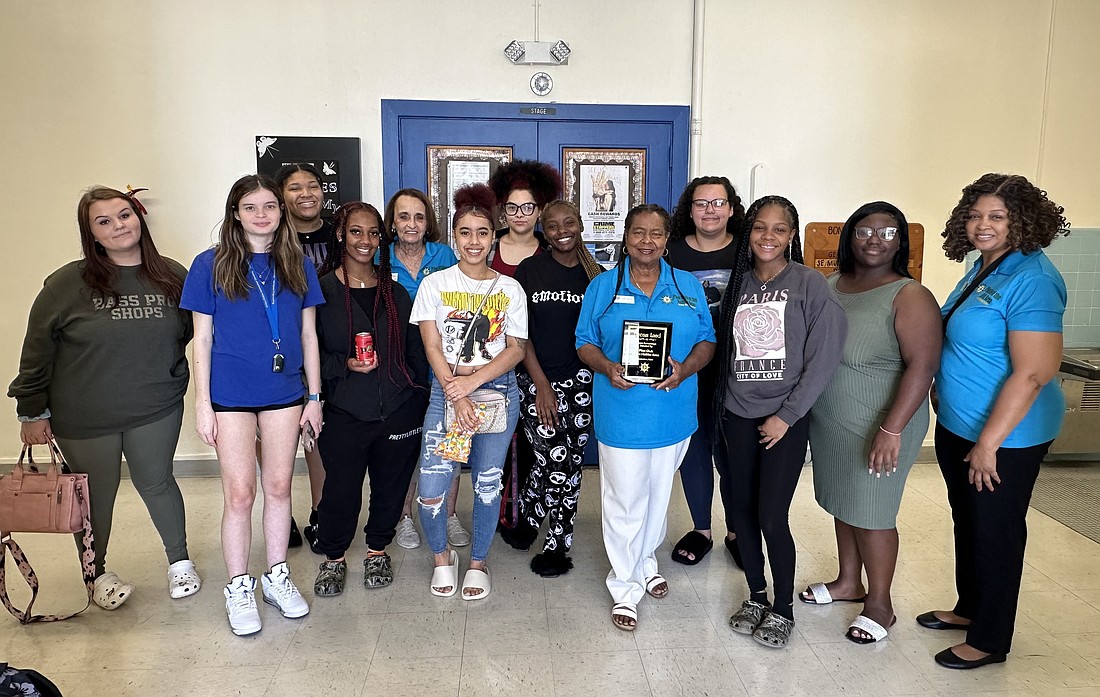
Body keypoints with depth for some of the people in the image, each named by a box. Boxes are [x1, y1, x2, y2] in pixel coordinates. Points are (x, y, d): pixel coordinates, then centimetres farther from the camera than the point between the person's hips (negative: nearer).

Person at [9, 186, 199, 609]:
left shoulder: (172, 277, -4)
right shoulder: (67, 284, -10)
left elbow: (187, 334, 10)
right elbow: (37, 351, -4)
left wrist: (171, 380, 7)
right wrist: (33, 411, -1)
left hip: (156, 411, 1)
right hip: (85, 419, -1)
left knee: (156, 483, 14)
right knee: (95, 496, 14)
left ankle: (179, 560, 34)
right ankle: (97, 573, 37)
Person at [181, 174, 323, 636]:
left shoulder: (298, 266, 5)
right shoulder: (211, 265, -2)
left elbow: (308, 335, 7)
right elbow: (202, 339, -1)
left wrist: (314, 396, 5)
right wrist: (202, 403, -5)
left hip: (284, 392, 3)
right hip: (231, 394, -2)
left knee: (279, 487, 10)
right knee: (240, 494, 2)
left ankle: (277, 578, 26)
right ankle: (238, 589, 19)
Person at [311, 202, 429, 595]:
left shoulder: (396, 292, 8)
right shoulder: (322, 290, -2)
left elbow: (415, 352, 10)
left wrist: (420, 400, 6)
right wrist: (345, 364, -17)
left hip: (398, 411, 3)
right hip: (345, 412, -2)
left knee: (390, 485, 12)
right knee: (341, 490, 3)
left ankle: (377, 550, 35)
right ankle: (333, 557, 29)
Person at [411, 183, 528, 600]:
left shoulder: (510, 289, 5)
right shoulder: (435, 284, 3)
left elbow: (516, 349, -1)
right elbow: (432, 346, -4)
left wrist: (473, 381, -14)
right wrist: (457, 398, -14)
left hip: (498, 391, 1)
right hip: (446, 392, 0)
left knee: (487, 484, 5)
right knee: (431, 489, -7)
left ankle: (478, 563, 28)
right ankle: (442, 557, 21)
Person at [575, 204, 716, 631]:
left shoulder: (689, 287, 4)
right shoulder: (603, 287, 0)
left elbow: (707, 341, 5)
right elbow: (585, 343, 2)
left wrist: (685, 370, -15)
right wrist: (607, 367, -18)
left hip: (673, 414, 3)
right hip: (620, 415, -2)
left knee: (658, 496, 19)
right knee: (624, 503, 4)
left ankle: (645, 562, 43)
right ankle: (626, 589, 20)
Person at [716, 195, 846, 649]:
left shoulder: (809, 284, -5)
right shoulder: (738, 283, 7)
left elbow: (824, 356, -9)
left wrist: (786, 415, -11)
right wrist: (722, 405, 4)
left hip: (785, 420, -4)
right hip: (737, 416, 4)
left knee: (772, 518, -4)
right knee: (742, 512, 10)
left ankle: (783, 609, 18)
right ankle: (756, 597, 30)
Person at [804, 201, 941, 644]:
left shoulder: (909, 297, -14)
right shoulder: (829, 286, 5)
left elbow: (922, 365, -20)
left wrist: (892, 429, -26)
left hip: (876, 429, -6)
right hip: (828, 424, 6)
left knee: (871, 513, 4)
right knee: (842, 504, 18)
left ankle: (879, 604, 23)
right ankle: (849, 582, 38)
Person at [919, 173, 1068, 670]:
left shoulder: (1031, 280, -21)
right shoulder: (983, 267, 7)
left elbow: (1032, 374, -25)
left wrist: (988, 443, -23)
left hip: (1005, 435, -8)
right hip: (956, 425, 9)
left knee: (995, 534, 7)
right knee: (966, 521, 21)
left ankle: (990, 640, 24)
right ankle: (969, 607, 41)